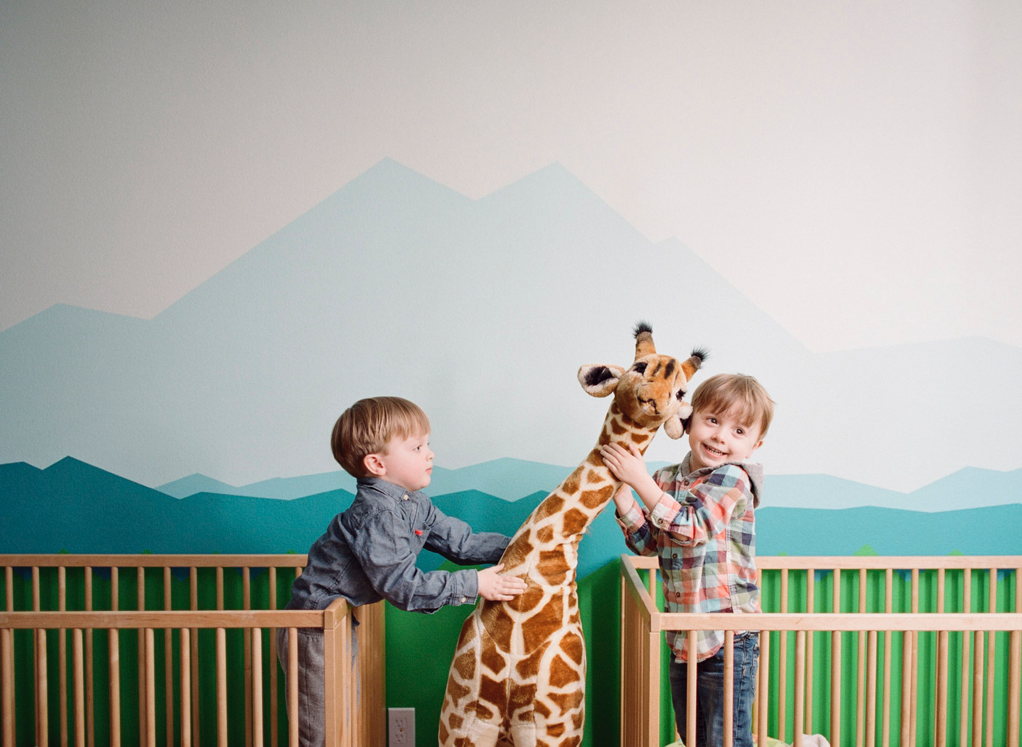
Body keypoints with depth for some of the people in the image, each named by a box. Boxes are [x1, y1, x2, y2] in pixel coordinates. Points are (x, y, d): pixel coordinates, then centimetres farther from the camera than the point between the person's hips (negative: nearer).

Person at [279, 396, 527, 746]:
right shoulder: (377, 514, -30)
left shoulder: (415, 504, 0)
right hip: (314, 634, -9)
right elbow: (401, 586, -32)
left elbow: (460, 541, 4)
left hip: (342, 626, 9)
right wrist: (472, 585, -31)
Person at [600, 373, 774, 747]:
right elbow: (647, 542, 4)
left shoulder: (733, 478, -15)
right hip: (682, 637, 7)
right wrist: (621, 493, -7)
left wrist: (640, 480, -25)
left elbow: (690, 528, -26)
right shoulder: (667, 479, 5)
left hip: (728, 636, -6)